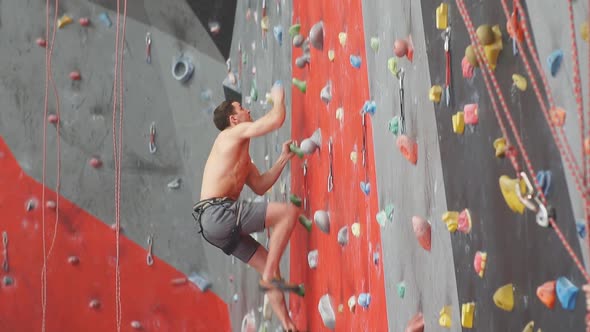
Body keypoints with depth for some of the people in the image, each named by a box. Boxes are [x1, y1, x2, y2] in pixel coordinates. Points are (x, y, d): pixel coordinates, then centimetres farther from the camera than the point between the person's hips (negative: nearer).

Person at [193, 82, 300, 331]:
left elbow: (260, 186, 26)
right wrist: (278, 98, 12)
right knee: (288, 212, -14)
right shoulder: (234, 133, -1)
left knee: (267, 262, 13)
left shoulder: (242, 157, 27)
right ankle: (270, 277, -11)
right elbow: (277, 119, -8)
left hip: (216, 225, 10)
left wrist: (283, 159, 24)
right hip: (217, 214, -10)